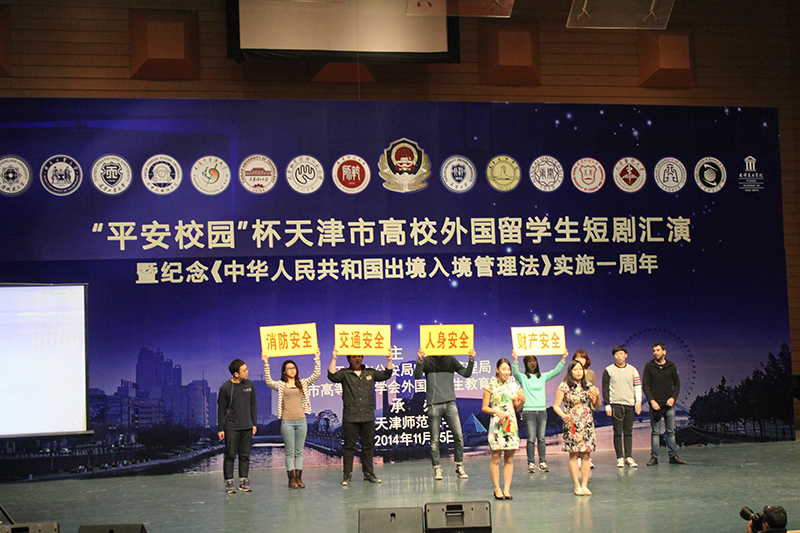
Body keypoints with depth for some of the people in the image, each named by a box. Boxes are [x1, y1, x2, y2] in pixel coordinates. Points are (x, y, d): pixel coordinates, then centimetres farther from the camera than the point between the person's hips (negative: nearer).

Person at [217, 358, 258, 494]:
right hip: (231, 428, -4)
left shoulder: (250, 385, 6)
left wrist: (254, 424, 11)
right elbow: (221, 409, -2)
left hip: (246, 427, 4)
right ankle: (229, 483, 3)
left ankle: (244, 482, 12)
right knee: (230, 456, -3)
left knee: (245, 456, 6)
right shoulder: (225, 388, -7)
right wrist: (220, 428, -4)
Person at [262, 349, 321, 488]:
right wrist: (266, 365, -21)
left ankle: (299, 478, 10)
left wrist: (317, 359, -1)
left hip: (301, 421, 3)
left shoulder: (302, 383, 11)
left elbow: (316, 375, 5)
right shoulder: (281, 385, 3)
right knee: (290, 451, 0)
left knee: (299, 451, 6)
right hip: (287, 421, -3)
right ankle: (291, 479, 3)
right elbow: (268, 381, -14)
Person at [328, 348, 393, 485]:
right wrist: (334, 359, -18)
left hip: (368, 417, 3)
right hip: (350, 417, -3)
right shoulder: (344, 374, 5)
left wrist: (389, 360, 3)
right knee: (349, 446, -2)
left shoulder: (370, 373, 15)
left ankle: (368, 473, 15)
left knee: (368, 446, 8)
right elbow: (332, 376, -11)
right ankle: (347, 475, 2)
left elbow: (386, 375, 14)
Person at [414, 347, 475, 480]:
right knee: (434, 439, 0)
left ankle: (459, 467, 9)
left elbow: (466, 373, 7)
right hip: (434, 404, -2)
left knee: (458, 435, -3)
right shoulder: (427, 361, 3)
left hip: (450, 403, 2)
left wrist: (471, 360, -8)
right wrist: (419, 361, -26)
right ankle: (437, 469, 9)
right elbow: (417, 376, -10)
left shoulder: (451, 360, 11)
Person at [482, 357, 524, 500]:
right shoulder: (491, 386, 0)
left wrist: (522, 401, -3)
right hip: (496, 424, -4)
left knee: (509, 459, 3)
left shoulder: (514, 386, 11)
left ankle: (507, 489, 7)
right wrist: (496, 411, -15)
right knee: (496, 458, -3)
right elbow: (484, 407, 2)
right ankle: (497, 489, 5)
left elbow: (517, 408, 16)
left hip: (511, 424, 4)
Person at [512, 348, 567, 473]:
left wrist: (563, 359, -7)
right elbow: (515, 372, -16)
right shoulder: (523, 377, 4)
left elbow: (555, 371, 6)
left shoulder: (543, 376, 15)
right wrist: (515, 360, -33)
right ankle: (531, 463, -2)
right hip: (528, 411, -3)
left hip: (542, 411, 3)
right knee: (531, 438, -6)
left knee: (541, 438, 1)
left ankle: (543, 463, 5)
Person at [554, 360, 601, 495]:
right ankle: (577, 486, 1)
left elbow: (597, 406, 15)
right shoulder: (564, 386, 0)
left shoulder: (589, 386, 10)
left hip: (587, 425, 3)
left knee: (585, 455, 0)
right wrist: (564, 415, -18)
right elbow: (556, 406, 0)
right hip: (572, 424, -3)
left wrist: (597, 397, -5)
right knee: (574, 455, -4)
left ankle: (584, 485, 6)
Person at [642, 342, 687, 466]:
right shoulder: (649, 366, 2)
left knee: (671, 431, 4)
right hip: (655, 403, -2)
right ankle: (654, 456, 3)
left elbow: (677, 383, 11)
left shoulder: (671, 366, 7)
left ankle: (673, 456, 10)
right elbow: (645, 385, 0)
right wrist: (652, 400, -11)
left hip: (669, 404, 2)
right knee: (655, 431, -1)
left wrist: (673, 397, -4)